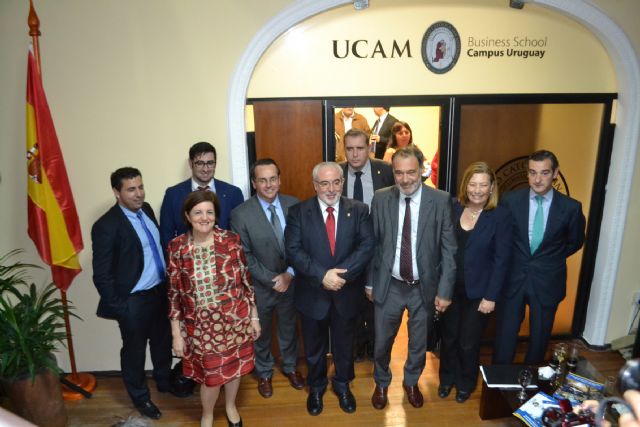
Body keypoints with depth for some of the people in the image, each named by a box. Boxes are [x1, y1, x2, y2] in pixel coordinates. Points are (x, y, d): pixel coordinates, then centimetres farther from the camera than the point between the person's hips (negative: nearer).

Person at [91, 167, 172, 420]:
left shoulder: (146, 209, 0)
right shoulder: (106, 226, -21)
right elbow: (102, 275, -17)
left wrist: (167, 283, 11)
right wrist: (118, 307, -14)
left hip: (160, 290, 7)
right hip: (134, 300, -6)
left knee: (163, 341, 24)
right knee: (134, 350, 17)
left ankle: (164, 381, 50)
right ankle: (140, 397, 41)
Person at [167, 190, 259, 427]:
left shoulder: (231, 241, -10)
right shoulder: (177, 247, -9)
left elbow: (246, 281, -3)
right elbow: (174, 293, -4)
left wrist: (254, 317, 1)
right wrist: (176, 333, -2)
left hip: (234, 321, 1)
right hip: (200, 325, 0)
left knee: (234, 367, 20)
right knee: (210, 373, 14)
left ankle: (231, 406, 50)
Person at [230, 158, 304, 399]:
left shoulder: (294, 205, -9)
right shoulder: (241, 214, -17)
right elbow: (244, 256, -14)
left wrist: (289, 274, -16)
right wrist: (272, 280, -17)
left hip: (290, 282, 2)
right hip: (259, 287, -2)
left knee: (289, 330, 23)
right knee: (261, 333, 20)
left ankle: (290, 367, 49)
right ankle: (264, 373, 46)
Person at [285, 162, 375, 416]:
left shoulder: (359, 210, -4)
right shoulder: (298, 212, -7)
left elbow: (367, 246, -13)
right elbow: (294, 251, -15)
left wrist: (341, 274, -25)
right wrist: (322, 275, -25)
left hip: (346, 292, 1)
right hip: (312, 293, 0)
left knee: (344, 345, 21)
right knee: (314, 347, 20)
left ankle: (342, 385, 47)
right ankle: (316, 387, 46)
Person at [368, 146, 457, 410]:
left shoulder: (441, 201, -11)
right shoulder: (381, 199, -7)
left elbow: (449, 249, -8)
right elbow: (373, 244, 0)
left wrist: (445, 290, -8)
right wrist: (370, 281, 3)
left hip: (424, 287, 0)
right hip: (389, 286, 1)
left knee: (419, 343, 20)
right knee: (382, 341, 16)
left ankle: (411, 382, 49)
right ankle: (381, 383, 45)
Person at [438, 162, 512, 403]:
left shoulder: (500, 216, -11)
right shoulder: (453, 209, -3)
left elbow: (502, 259, -10)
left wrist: (491, 296, -11)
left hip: (478, 292, -2)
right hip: (450, 288, 3)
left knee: (469, 343, 11)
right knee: (448, 337, 16)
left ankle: (466, 383, 39)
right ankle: (447, 378, 41)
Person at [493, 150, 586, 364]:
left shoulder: (571, 207, -8)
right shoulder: (510, 200, -8)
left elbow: (575, 241, 10)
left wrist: (551, 259, 8)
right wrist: (514, 259, 3)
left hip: (548, 282, 1)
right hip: (513, 278, 0)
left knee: (539, 339, 17)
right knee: (505, 338, 9)